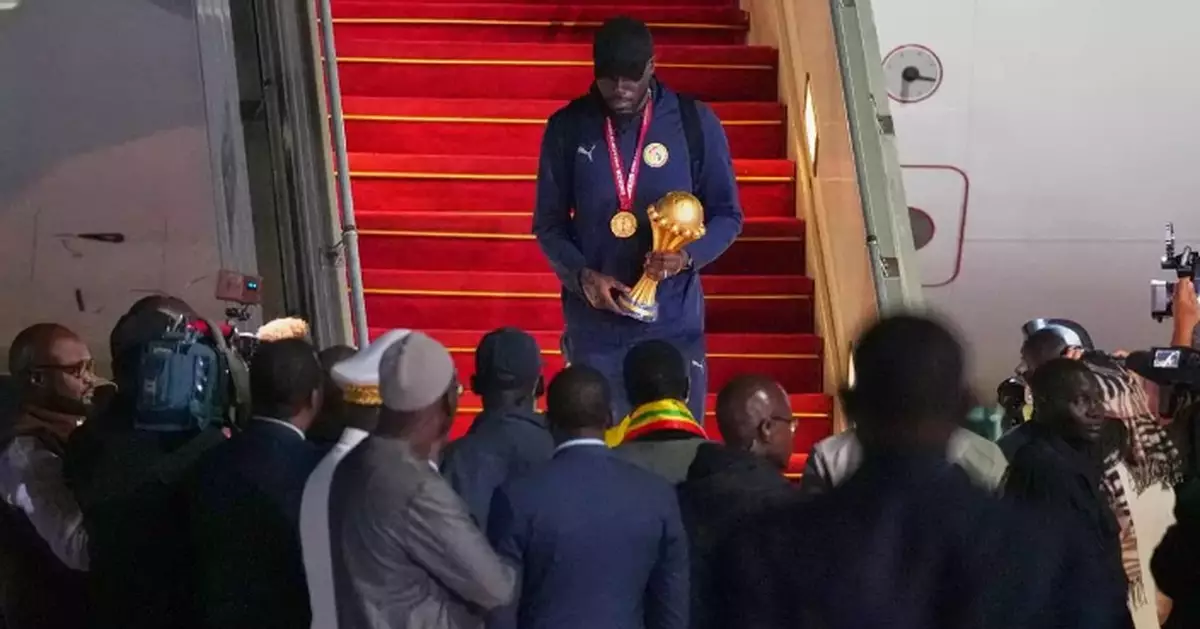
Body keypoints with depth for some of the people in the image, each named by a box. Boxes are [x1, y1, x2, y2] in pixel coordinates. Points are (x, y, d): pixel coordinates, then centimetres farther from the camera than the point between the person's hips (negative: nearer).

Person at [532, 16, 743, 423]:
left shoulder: (694, 122, -5)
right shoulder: (567, 128, -3)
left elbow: (726, 214, 1)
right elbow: (548, 223, 3)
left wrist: (688, 254, -18)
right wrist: (581, 275, -15)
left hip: (674, 323, 0)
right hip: (594, 326, 1)